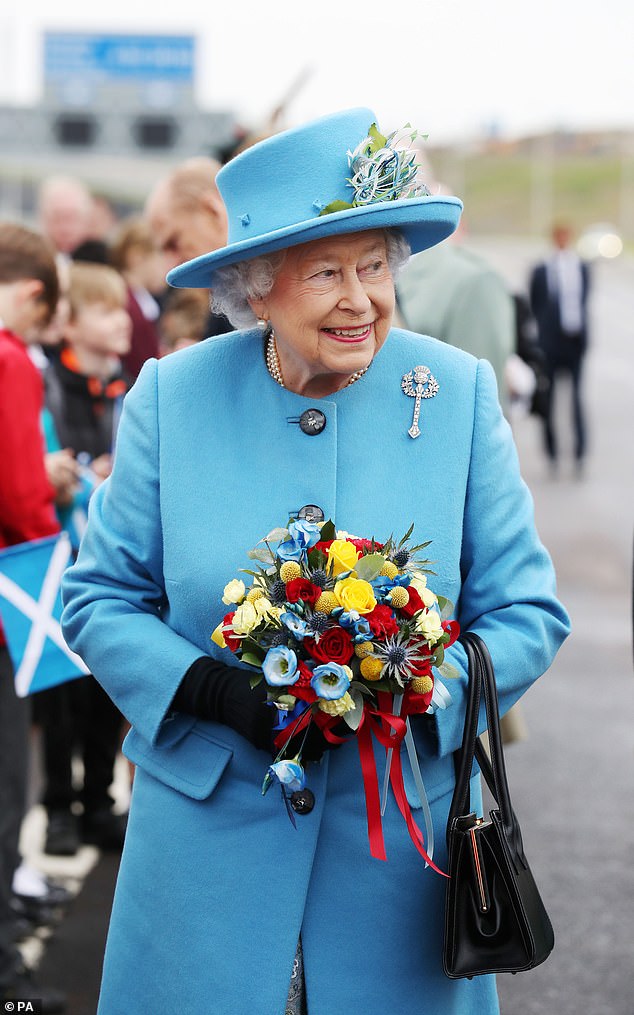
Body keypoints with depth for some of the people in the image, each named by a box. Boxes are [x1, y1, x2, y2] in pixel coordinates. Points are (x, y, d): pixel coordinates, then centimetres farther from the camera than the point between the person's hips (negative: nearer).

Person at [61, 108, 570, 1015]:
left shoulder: (460, 394, -4)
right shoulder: (173, 396, -4)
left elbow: (527, 613, -1)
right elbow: (100, 599, 1)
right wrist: (213, 689, -17)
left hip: (404, 830, 0)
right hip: (209, 823, 0)